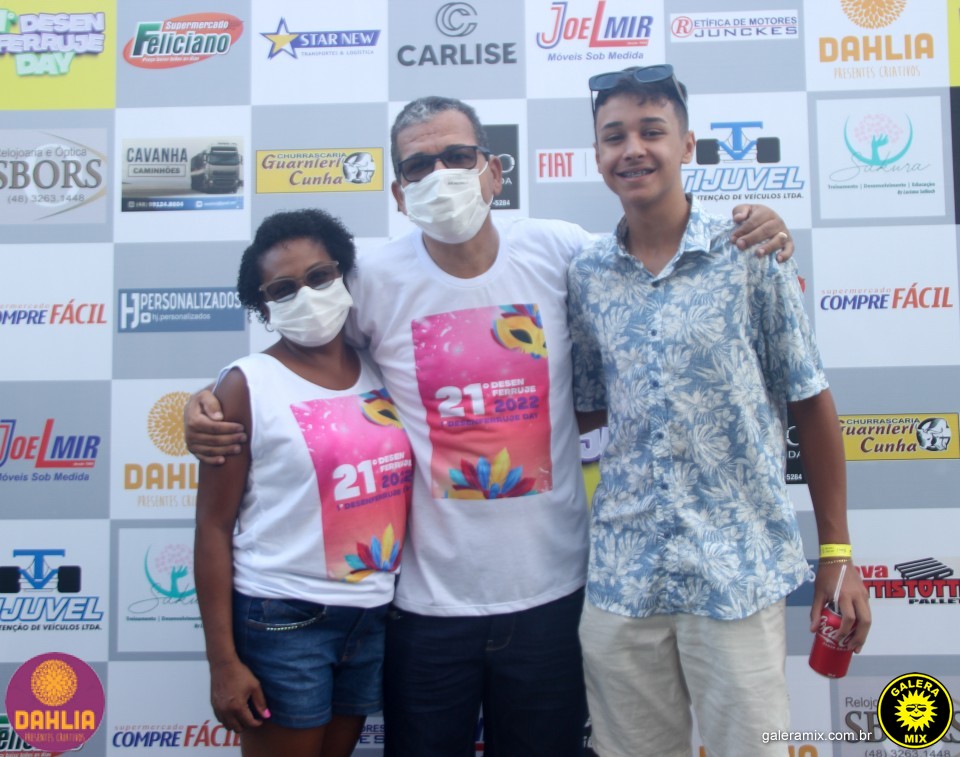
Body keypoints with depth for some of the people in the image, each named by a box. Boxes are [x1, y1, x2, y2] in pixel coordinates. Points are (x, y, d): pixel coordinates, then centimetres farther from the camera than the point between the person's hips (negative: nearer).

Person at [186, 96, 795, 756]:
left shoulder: (562, 252, -5)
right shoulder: (373, 279, -7)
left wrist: (749, 238, -5)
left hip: (552, 591, 1)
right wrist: (208, 405, -7)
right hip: (427, 599, 0)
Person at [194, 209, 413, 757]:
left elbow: (407, 486, 9)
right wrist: (223, 659, -10)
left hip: (377, 617, 4)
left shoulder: (383, 372, 3)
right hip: (281, 620, -4)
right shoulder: (247, 387, -9)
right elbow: (214, 528, -8)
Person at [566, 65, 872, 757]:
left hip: (740, 571, -2)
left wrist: (838, 552, 0)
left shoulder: (752, 254, -5)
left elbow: (811, 405, -1)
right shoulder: (586, 276, 3)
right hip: (620, 576, 3)